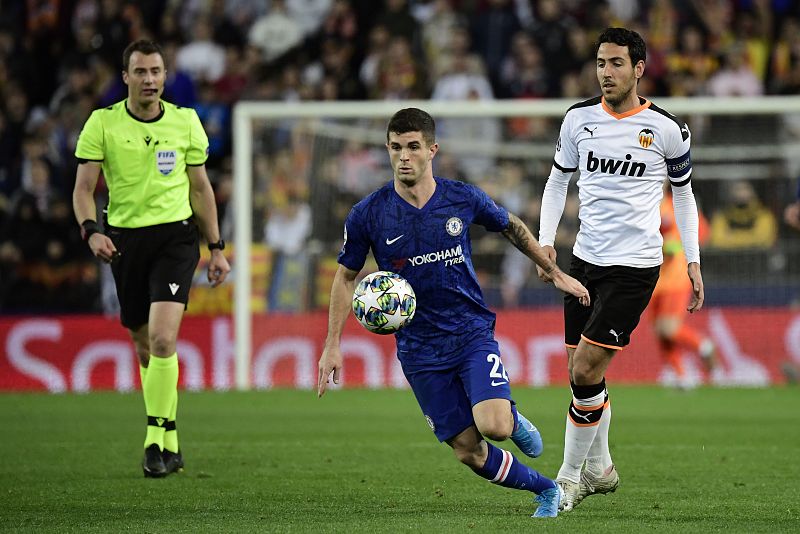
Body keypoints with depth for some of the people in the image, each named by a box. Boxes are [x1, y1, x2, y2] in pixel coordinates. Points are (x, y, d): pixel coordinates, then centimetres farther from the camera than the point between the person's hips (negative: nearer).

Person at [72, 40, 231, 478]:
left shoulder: (185, 122, 4)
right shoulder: (102, 123, -1)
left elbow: (200, 187, 13)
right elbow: (84, 187, -3)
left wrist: (216, 248, 12)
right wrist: (91, 230, -21)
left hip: (176, 236, -1)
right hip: (125, 240, 1)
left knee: (163, 339, -19)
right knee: (145, 348, 8)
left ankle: (156, 439, -14)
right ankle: (170, 442, 21)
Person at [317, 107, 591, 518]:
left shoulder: (464, 199, -6)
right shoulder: (368, 215, -8)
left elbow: (512, 227, 14)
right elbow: (346, 276, 5)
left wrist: (555, 274, 21)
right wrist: (333, 344, 1)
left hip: (472, 332, 0)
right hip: (419, 349, 1)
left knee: (493, 426, -23)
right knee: (468, 451, -3)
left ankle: (512, 417, 14)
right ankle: (545, 490, 21)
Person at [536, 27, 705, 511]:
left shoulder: (667, 129, -5)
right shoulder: (580, 118, 4)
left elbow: (683, 192, 9)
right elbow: (559, 179, 16)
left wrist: (693, 261, 5)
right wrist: (546, 240, 4)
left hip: (635, 266, -5)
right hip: (586, 259, 5)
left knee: (586, 370, -13)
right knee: (581, 372, 9)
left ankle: (570, 478, -1)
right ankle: (600, 469, 28)